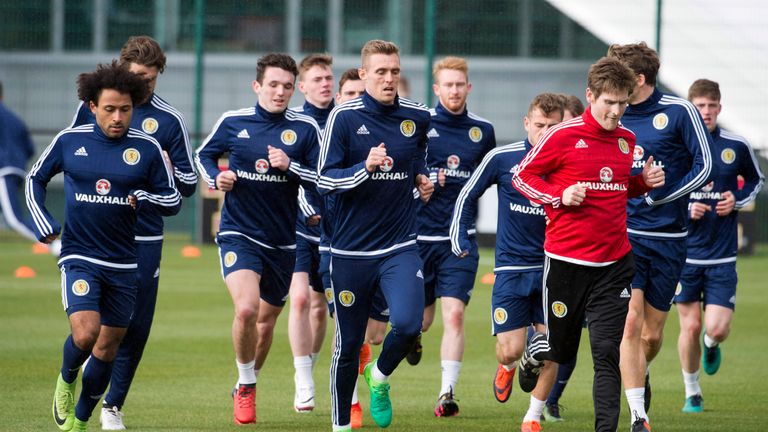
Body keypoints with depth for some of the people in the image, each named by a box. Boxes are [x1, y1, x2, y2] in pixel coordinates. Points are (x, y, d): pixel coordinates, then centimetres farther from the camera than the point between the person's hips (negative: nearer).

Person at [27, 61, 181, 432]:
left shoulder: (147, 148, -3)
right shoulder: (69, 141, -2)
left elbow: (173, 201, 4)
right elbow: (35, 178, 14)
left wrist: (145, 198, -17)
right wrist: (43, 224, 2)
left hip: (124, 263, 2)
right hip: (79, 258, -2)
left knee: (107, 348, 9)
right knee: (84, 334, -21)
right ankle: (67, 380, 12)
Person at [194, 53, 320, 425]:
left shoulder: (305, 128, -2)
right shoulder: (233, 122, -1)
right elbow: (203, 154, 16)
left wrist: (290, 166, -17)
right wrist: (215, 178, -4)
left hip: (282, 241, 2)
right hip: (239, 234, -2)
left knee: (265, 323, 13)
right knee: (246, 308, -25)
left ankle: (247, 386, 38)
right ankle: (246, 386, -4)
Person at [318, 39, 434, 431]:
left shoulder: (417, 117, 5)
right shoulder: (344, 117, -6)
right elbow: (324, 181, -8)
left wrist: (422, 178, 7)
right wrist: (366, 168, -23)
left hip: (400, 247, 2)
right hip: (351, 251, -2)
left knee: (407, 325, -20)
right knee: (348, 344, 5)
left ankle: (380, 377, 12)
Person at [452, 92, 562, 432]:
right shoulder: (502, 158, -5)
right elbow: (468, 196, 9)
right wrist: (460, 240, 5)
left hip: (551, 268, 1)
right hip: (511, 268, -1)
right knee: (510, 350, -5)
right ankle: (508, 367, 33)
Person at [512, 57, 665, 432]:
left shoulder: (627, 139, 8)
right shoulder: (563, 136, -9)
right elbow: (521, 176, -2)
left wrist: (644, 182, 3)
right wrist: (560, 197, -17)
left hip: (615, 262, 3)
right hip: (566, 260, -3)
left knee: (609, 351, -7)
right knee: (560, 349, 11)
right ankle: (534, 349, 46)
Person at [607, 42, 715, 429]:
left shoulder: (679, 112, -5)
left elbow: (704, 166, -6)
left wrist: (660, 196, -15)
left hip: (668, 239, -1)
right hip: (623, 234, 1)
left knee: (652, 334, 7)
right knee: (630, 321, -15)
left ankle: (641, 373, 42)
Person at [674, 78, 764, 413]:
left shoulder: (737, 147, -1)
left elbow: (756, 180, 17)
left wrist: (737, 200, -3)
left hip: (722, 256, 1)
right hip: (684, 254, 0)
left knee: (717, 329, -9)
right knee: (690, 326, 2)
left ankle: (711, 344, 29)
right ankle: (692, 392, 23)